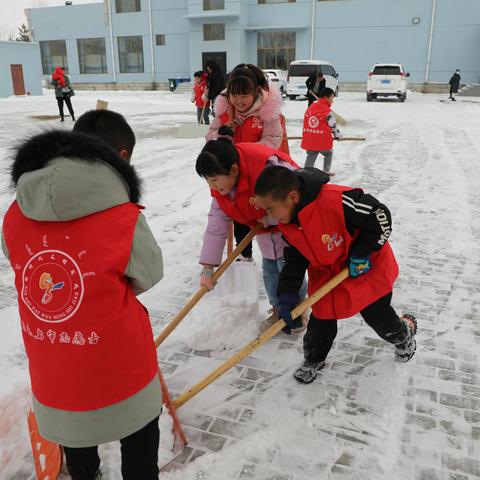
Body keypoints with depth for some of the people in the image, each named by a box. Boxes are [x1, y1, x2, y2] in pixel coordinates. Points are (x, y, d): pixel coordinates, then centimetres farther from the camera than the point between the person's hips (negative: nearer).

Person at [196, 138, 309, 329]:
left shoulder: (268, 166, -39)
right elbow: (216, 226, -10)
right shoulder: (220, 186, -13)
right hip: (266, 231, 7)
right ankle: (278, 311, 31)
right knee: (269, 270, 10)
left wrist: (269, 218, -25)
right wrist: (207, 267, -12)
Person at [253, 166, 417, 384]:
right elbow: (295, 260, -3)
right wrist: (287, 297, -12)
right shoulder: (287, 225, -13)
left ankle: (404, 333, 47)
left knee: (378, 316, 13)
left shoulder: (335, 200, -39)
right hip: (327, 275, 5)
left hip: (367, 269, -5)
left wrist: (362, 253, -24)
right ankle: (313, 360, 35)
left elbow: (380, 215, -29)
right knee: (321, 320, 7)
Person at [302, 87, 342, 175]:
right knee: (328, 154, 23)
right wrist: (338, 136, 16)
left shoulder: (310, 108, 7)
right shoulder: (327, 112, -11)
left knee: (311, 156, 20)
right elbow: (333, 126, -3)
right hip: (323, 141, -4)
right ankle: (326, 172, 28)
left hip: (309, 140, 4)